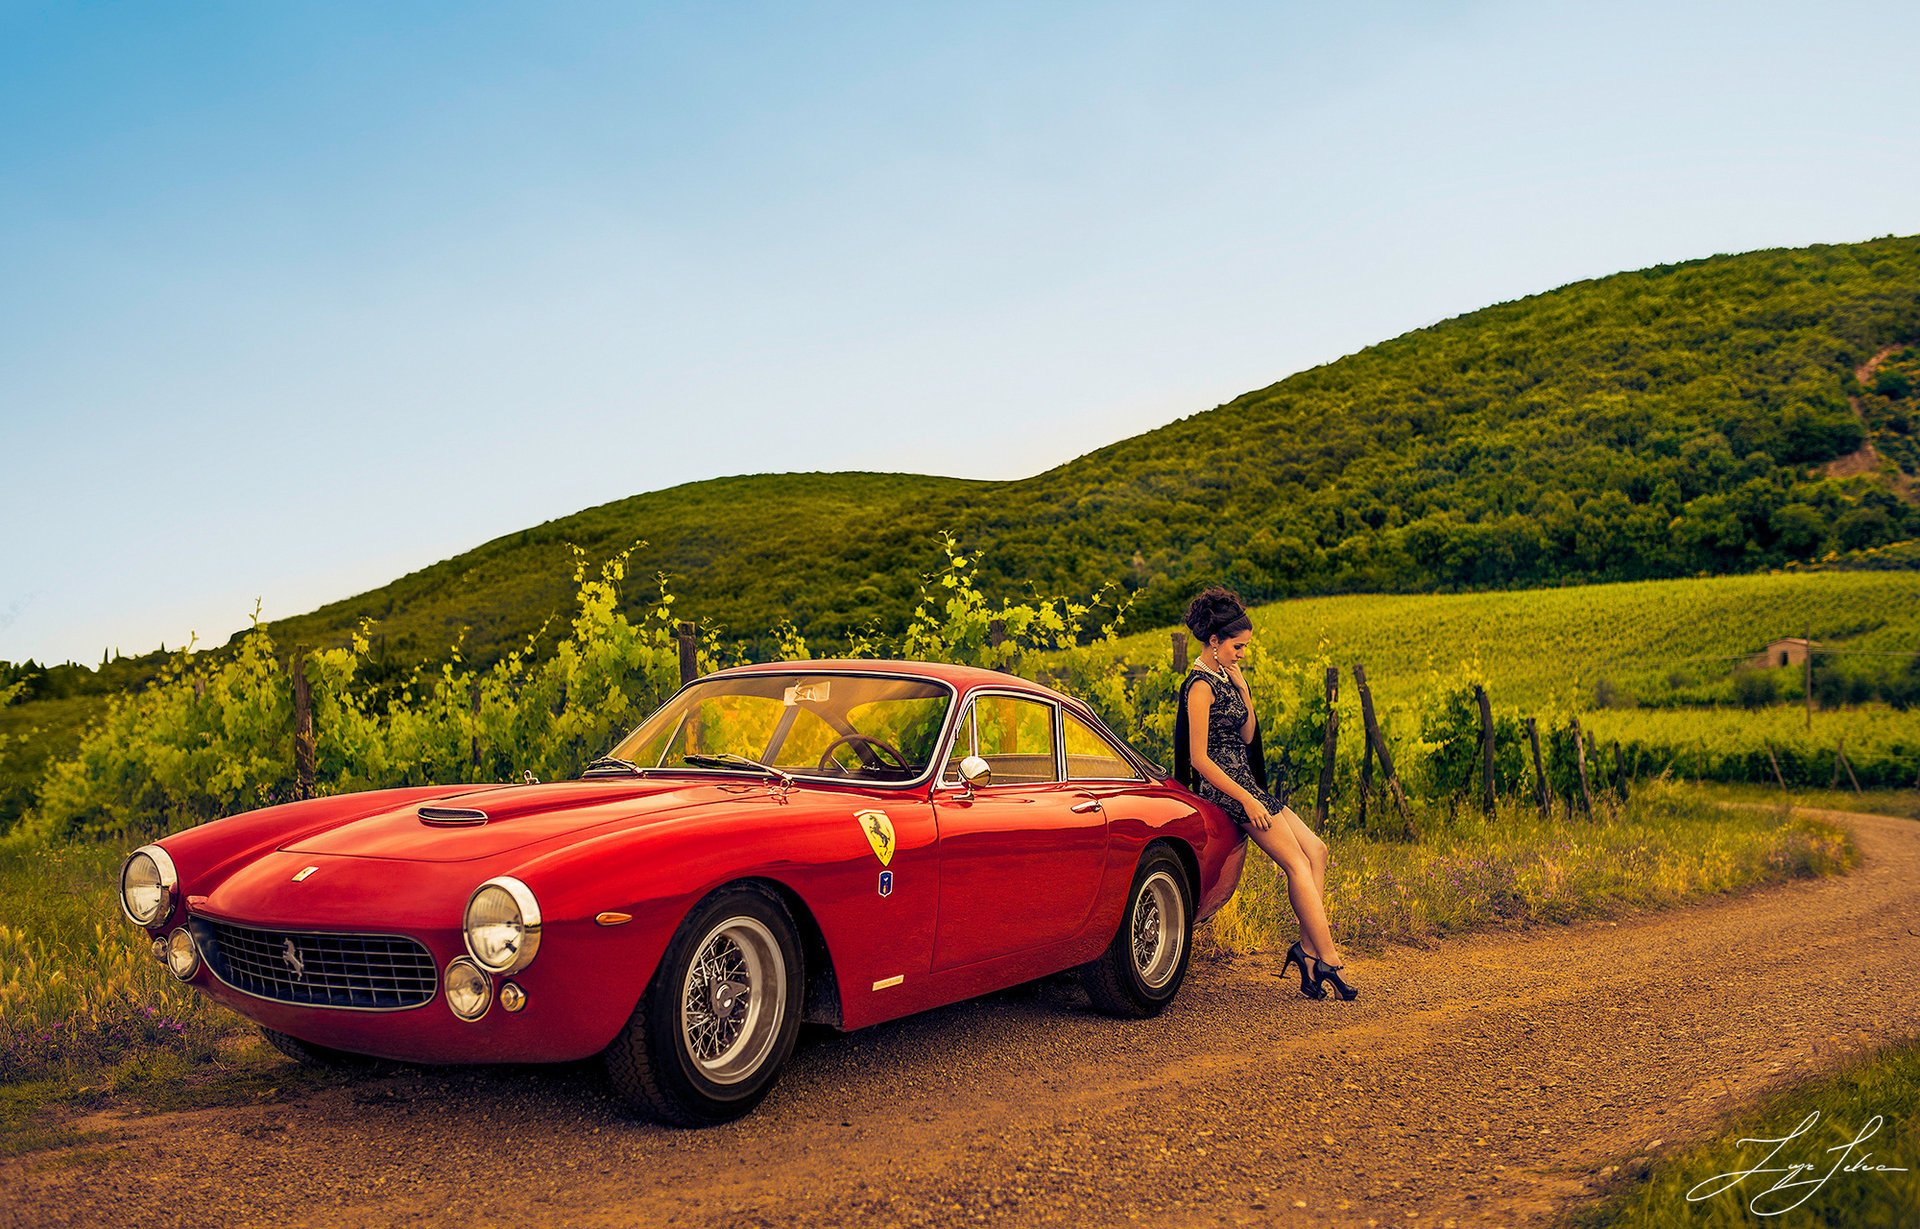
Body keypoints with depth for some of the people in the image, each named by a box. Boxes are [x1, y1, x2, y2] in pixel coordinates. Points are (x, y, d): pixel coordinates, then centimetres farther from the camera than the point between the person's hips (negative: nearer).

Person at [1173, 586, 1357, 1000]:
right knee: (1298, 863, -10)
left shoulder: (1224, 678, 14)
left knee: (1316, 850, 3)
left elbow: (1246, 736, 13)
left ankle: (1308, 948, 0)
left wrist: (1242, 688, 1)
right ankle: (1327, 959, -7)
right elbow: (1199, 758, -19)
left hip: (1244, 780, 10)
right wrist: (1247, 800, -19)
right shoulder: (1201, 686, -15)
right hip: (1225, 786, -10)